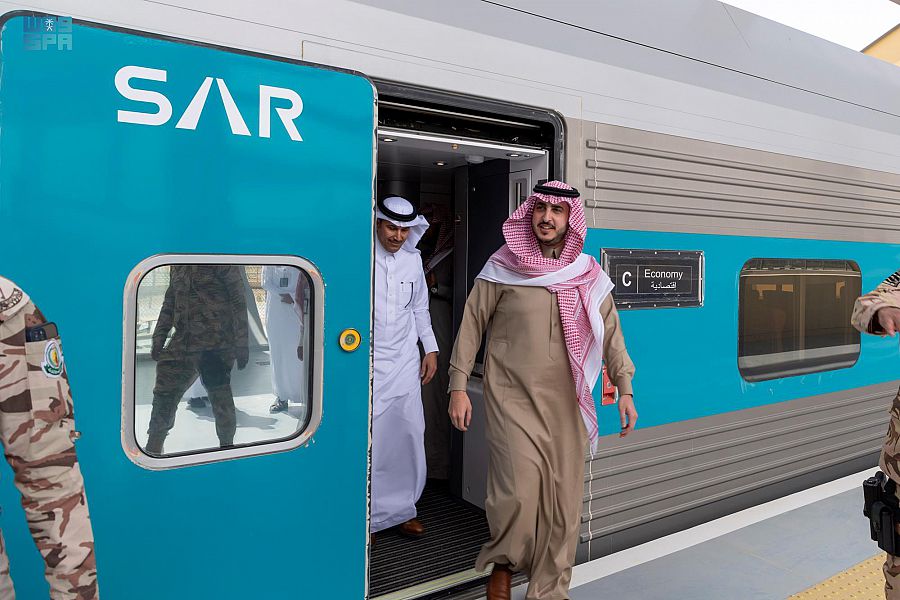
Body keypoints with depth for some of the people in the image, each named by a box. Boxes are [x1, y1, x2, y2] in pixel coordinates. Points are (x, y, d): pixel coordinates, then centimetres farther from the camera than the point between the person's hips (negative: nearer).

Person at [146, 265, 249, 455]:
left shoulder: (223, 262, -7)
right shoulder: (176, 266, 13)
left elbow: (238, 302, -9)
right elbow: (169, 302, 22)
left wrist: (241, 345, -12)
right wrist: (159, 337, 13)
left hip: (215, 345, -6)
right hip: (181, 344, 6)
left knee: (219, 397, 0)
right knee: (164, 395, 7)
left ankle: (227, 445, 19)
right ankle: (153, 449, 20)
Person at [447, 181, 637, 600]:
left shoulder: (588, 276, 7)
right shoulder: (503, 267, -1)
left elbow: (610, 333, 9)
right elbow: (471, 325, 1)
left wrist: (624, 389, 1)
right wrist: (458, 386, -4)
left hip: (564, 402, 3)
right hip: (511, 397, -3)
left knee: (563, 498, 6)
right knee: (520, 488, -15)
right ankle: (501, 563, 16)